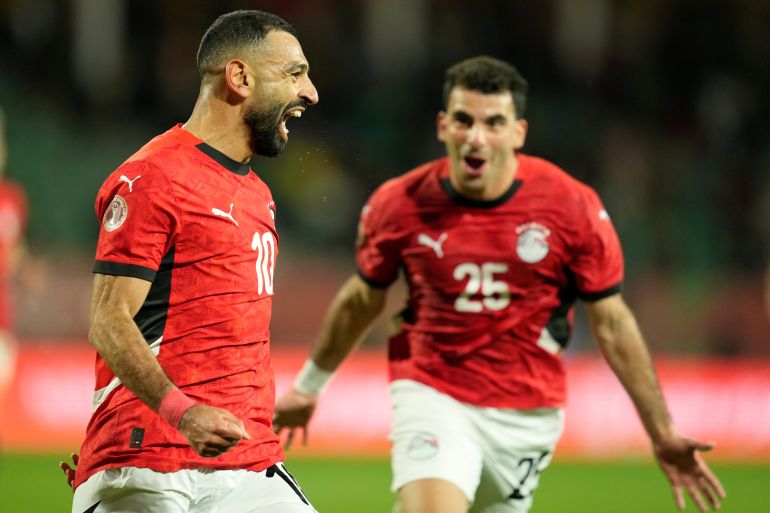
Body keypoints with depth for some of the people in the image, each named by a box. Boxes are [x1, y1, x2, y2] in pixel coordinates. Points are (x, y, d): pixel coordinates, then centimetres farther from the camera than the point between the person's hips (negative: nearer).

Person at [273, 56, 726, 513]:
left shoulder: (574, 207, -9)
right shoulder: (398, 204, -6)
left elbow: (612, 323, 0)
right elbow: (361, 300, 13)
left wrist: (662, 433, 0)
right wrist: (308, 387, 25)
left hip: (527, 415, 2)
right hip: (431, 396, -1)